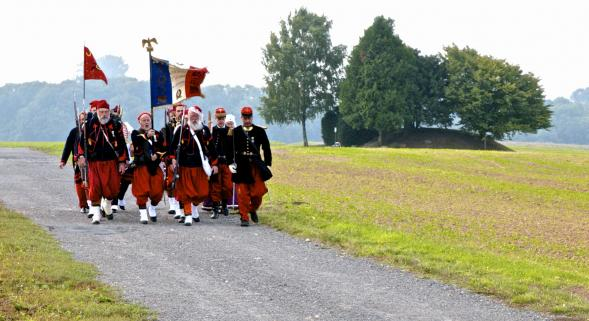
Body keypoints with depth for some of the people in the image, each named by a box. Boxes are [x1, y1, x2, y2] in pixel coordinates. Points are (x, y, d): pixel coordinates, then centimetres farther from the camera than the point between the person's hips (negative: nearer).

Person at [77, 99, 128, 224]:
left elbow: (121, 144, 5)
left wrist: (122, 161, 1)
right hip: (94, 163, -1)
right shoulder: (89, 125, 0)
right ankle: (96, 214, -1)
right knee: (95, 188, -7)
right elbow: (82, 141, 0)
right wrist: (81, 156, -13)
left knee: (112, 187, 6)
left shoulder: (115, 126, 3)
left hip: (111, 162, 2)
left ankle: (107, 206, 36)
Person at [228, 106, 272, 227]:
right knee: (242, 194, -3)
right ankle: (244, 218, 4)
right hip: (241, 167, -1)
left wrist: (267, 165, 3)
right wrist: (230, 163, -6)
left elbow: (266, 148, 7)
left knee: (259, 191, -1)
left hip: (256, 166, 1)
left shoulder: (260, 131, 4)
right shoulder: (235, 132, 3)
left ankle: (253, 209, 27)